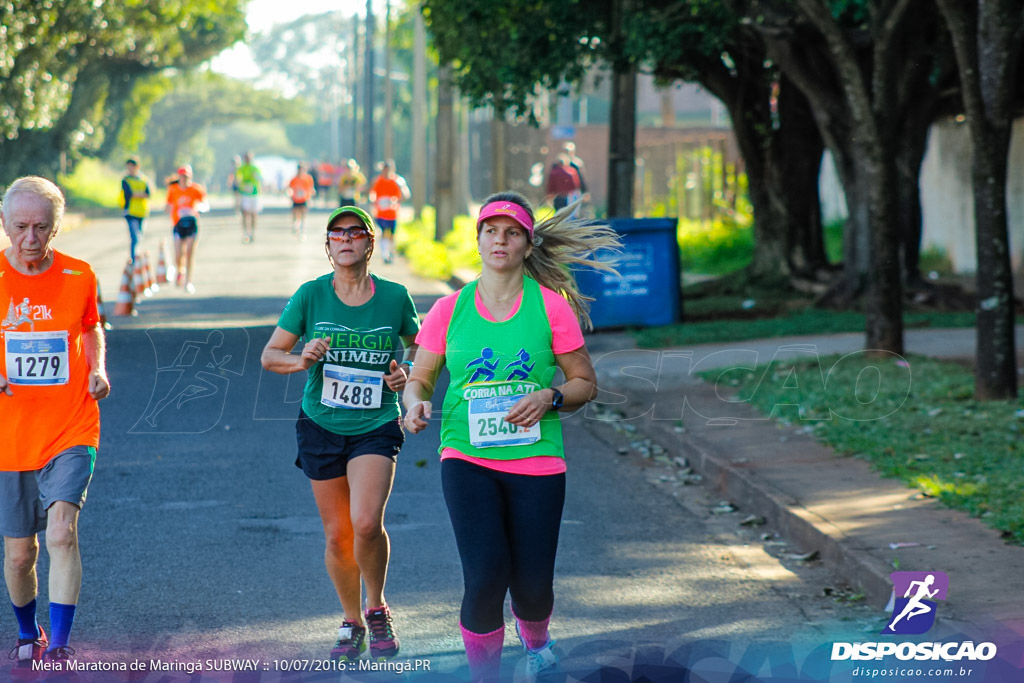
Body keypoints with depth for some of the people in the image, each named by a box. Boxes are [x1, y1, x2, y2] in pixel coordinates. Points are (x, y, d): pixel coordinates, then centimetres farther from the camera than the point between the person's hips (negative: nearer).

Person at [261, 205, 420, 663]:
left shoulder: (394, 296, -2)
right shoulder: (311, 295, -3)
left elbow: (418, 344, 16)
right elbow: (269, 355, 2)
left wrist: (407, 371, -5)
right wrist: (301, 360, -19)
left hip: (376, 425, -1)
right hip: (321, 427, 1)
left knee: (366, 523, -20)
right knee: (337, 534, 6)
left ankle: (377, 608, 7)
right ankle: (352, 625, 27)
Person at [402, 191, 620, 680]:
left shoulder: (552, 306, -1)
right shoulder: (450, 309, 3)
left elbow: (585, 383, 6)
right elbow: (420, 378, 11)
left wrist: (549, 397, -15)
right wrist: (416, 403, -12)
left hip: (536, 459, 0)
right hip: (467, 458, 0)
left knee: (532, 586, 2)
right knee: (485, 577, -17)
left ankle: (535, 638, 40)